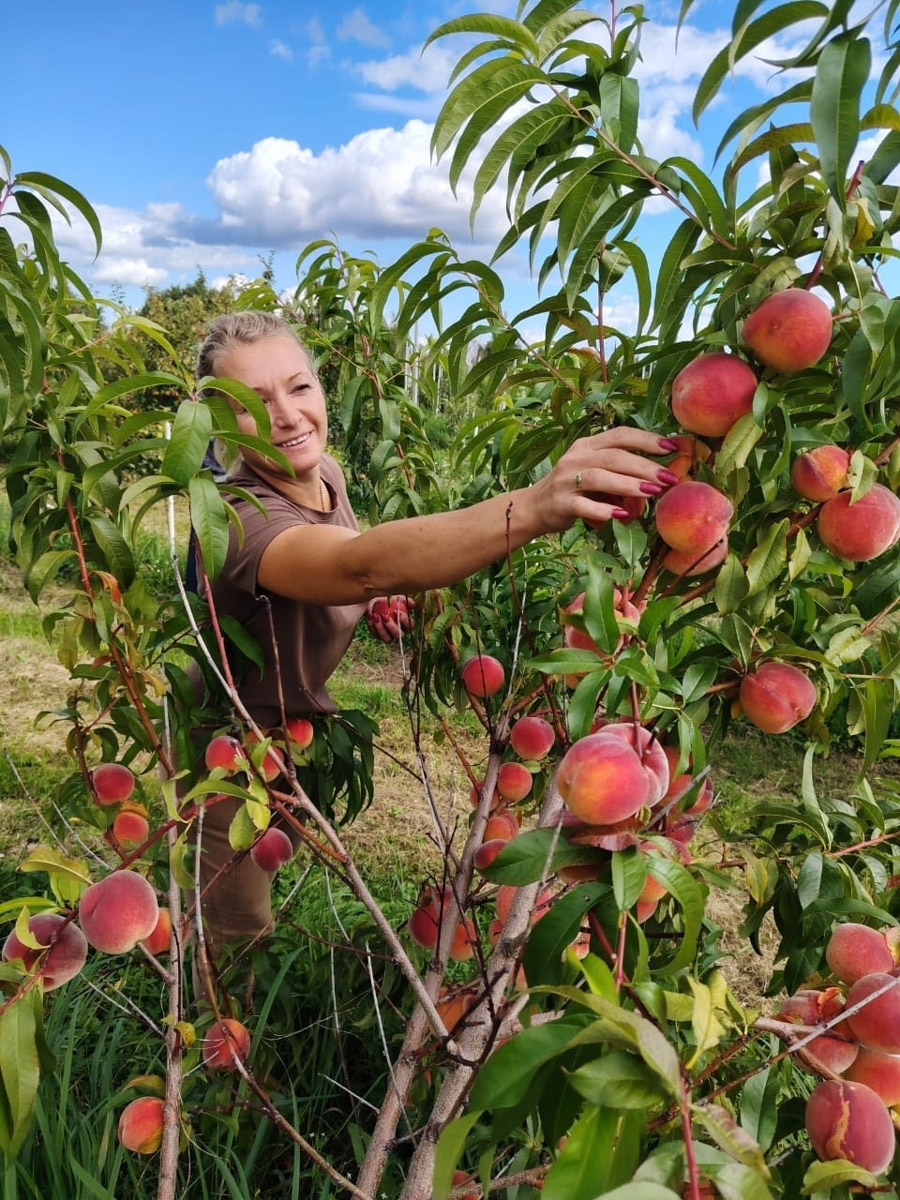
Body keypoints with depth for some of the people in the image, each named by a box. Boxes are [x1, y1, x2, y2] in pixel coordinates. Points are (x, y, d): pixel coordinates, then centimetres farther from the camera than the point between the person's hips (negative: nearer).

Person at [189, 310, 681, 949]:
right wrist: (531, 507, -73)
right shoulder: (240, 519, -36)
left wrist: (372, 599, -13)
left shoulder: (325, 471, -11)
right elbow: (364, 564, -57)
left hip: (300, 725, 7)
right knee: (239, 931, 9)